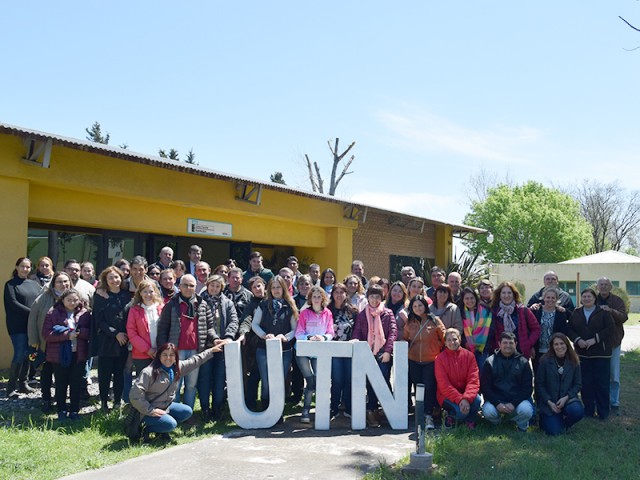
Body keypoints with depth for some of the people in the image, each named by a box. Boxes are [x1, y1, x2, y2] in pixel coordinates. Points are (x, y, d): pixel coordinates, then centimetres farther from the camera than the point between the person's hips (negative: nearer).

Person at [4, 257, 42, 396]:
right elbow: (13, 303, -9)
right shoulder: (11, 284, 2)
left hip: (32, 324, 4)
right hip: (18, 326, -4)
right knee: (20, 354, -10)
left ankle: (23, 383, 16)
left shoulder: (34, 284, 14)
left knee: (28, 354, 6)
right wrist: (31, 312, -15)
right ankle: (12, 384, 3)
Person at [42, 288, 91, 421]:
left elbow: (90, 332, 0)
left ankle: (74, 410, 19)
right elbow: (46, 334, -9)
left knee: (76, 384, 7)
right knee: (61, 384, 7)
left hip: (79, 355, 1)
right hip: (60, 355, -1)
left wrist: (78, 332, -20)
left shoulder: (85, 313, 4)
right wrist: (67, 335, -18)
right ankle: (61, 411, 20)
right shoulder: (53, 313, 0)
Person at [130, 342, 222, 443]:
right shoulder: (149, 372, -22)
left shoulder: (178, 367, 0)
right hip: (148, 411, -8)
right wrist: (150, 410, -24)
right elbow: (135, 394, -25)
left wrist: (211, 350, 16)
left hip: (167, 406, 8)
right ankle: (147, 430, 0)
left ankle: (162, 430, 6)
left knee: (187, 412, -4)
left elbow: (195, 360, 14)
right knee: (171, 424, -26)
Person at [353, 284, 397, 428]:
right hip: (367, 354, 1)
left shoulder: (388, 313, 8)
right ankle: (371, 412, 2)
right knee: (370, 383, -2)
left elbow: (393, 332, 0)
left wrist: (387, 351, -11)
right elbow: (356, 334, 8)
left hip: (383, 354, -1)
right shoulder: (361, 315, 13)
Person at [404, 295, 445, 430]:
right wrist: (408, 351, 8)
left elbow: (444, 339, 3)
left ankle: (429, 416, -6)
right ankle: (420, 414, 16)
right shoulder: (409, 323, 6)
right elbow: (405, 339, 19)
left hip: (431, 361, -3)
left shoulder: (435, 321, -3)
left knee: (429, 387, -10)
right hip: (414, 361, 3)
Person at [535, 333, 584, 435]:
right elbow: (539, 384, -4)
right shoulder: (545, 361, -6)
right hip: (549, 401, -2)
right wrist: (549, 402, -14)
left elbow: (578, 384, 1)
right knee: (554, 431, -17)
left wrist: (566, 397, -14)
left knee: (578, 411, -32)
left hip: (567, 398, 2)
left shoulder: (574, 362, 0)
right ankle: (545, 419, 21)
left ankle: (564, 423, 5)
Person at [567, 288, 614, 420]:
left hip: (601, 354, -3)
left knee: (602, 383, -2)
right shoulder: (576, 313, 9)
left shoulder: (603, 312, -1)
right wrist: (577, 340, -12)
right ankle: (588, 411, 15)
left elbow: (610, 329, -9)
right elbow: (569, 329, 6)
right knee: (585, 383, 4)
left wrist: (595, 339, -17)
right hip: (582, 353, 3)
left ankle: (603, 413, 8)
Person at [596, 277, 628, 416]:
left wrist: (610, 310, -27)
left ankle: (614, 404, 13)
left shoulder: (617, 301, 2)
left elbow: (624, 317, -12)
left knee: (613, 376, 3)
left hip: (613, 342, 0)